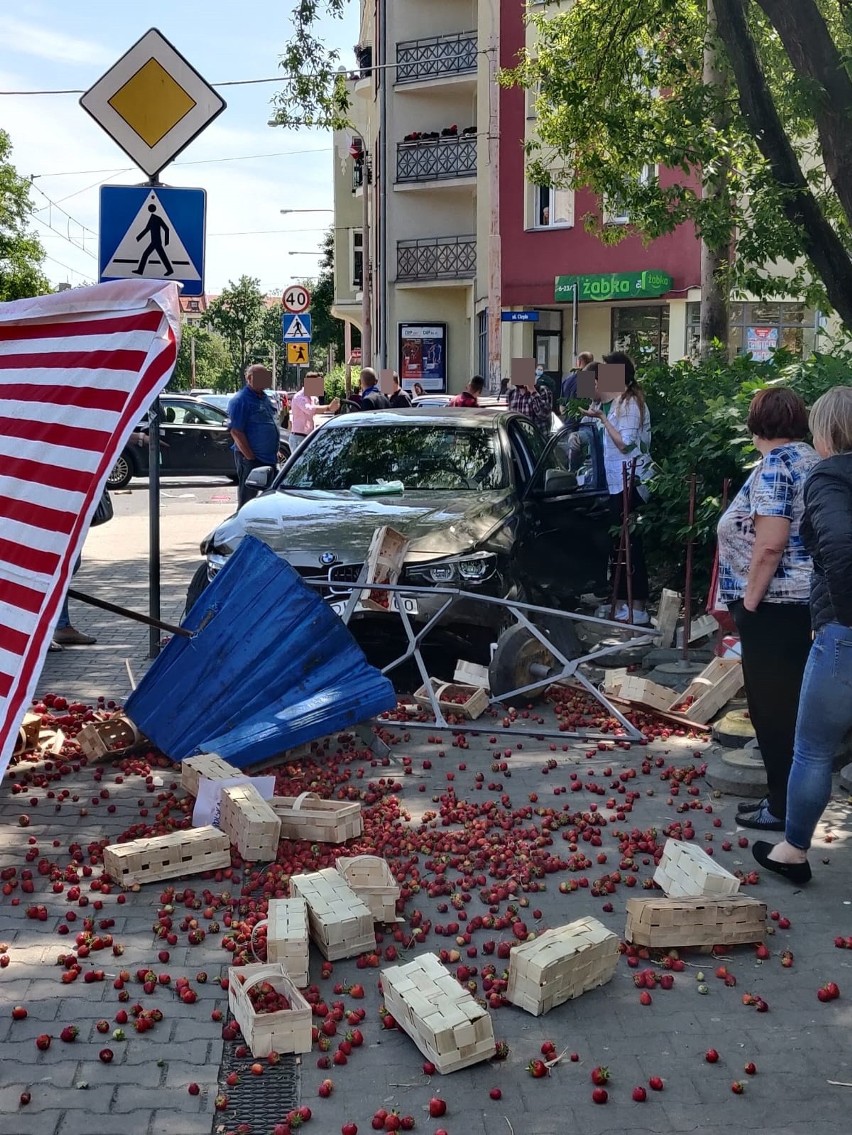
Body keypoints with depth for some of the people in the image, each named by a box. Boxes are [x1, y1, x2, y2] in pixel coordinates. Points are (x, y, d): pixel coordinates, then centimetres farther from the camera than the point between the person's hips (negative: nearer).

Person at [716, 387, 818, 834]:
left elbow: (770, 544, -24)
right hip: (803, 598, 9)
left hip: (774, 601, -9)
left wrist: (749, 600, -17)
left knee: (773, 704, -1)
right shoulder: (811, 461, 13)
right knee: (789, 700, 19)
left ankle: (783, 806, 6)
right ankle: (788, 796, 30)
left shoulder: (774, 467, -15)